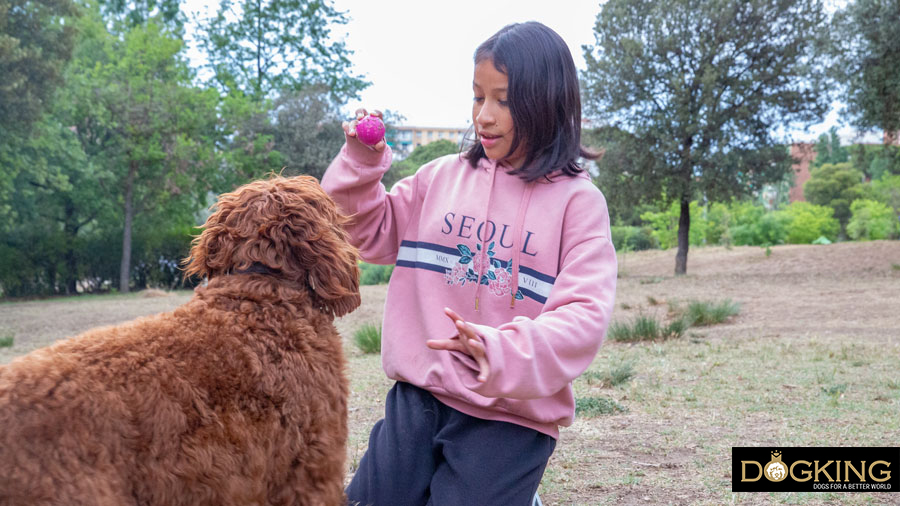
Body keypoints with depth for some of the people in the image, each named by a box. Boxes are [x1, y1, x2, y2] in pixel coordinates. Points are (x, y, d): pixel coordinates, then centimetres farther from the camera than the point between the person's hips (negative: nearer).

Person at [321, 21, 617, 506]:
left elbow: (584, 316, -14)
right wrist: (361, 162, -1)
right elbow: (373, 235, 15)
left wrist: (504, 353, -31)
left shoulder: (577, 200, -5)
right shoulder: (443, 176, 6)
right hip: (418, 398, 4)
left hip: (512, 416, -4)